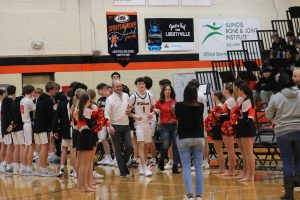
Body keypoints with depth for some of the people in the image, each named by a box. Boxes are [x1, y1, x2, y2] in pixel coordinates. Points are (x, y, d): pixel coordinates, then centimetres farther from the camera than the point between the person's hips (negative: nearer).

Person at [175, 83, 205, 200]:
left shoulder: (179, 106, -9)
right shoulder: (200, 106, -4)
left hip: (183, 139, -2)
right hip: (199, 138, 2)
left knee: (186, 167, -1)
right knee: (199, 166, 6)